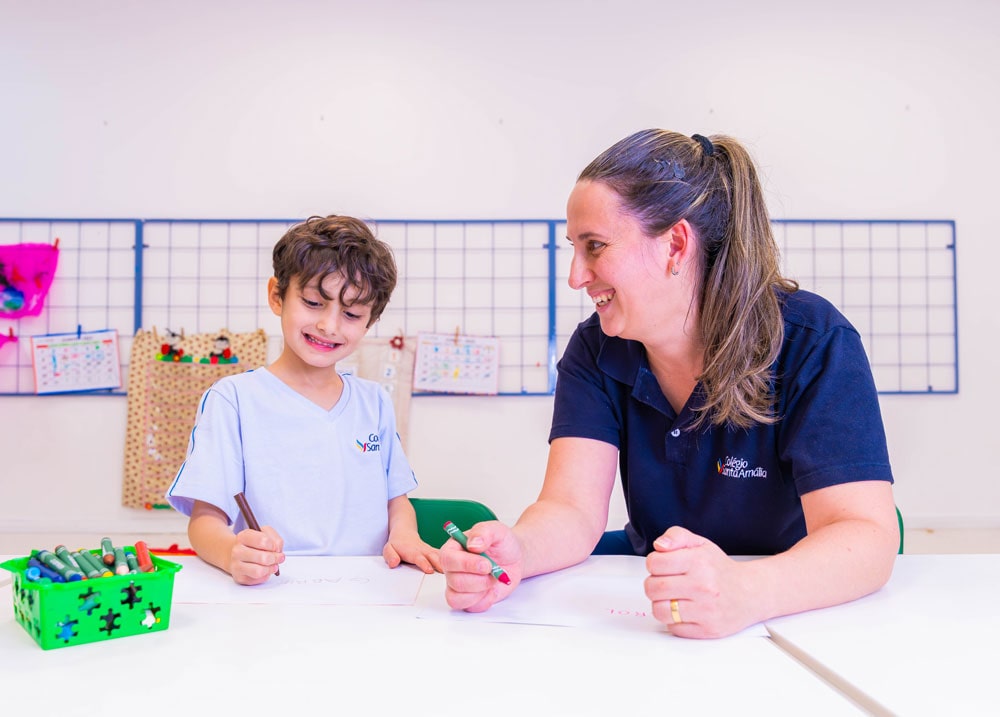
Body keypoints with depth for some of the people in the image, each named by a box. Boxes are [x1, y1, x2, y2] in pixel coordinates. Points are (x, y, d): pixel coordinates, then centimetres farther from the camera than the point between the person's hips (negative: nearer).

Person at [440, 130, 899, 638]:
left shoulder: (813, 343, -18)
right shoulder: (595, 351, -5)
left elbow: (866, 535, -26)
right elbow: (572, 509, -14)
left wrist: (747, 593, -46)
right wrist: (516, 553, -38)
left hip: (797, 610, -2)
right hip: (645, 604, 3)